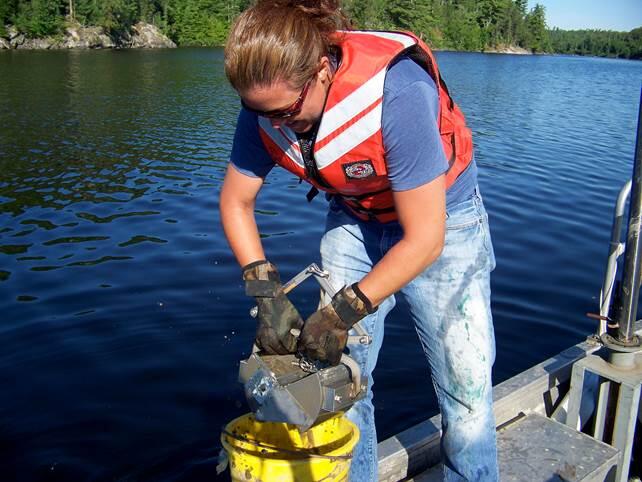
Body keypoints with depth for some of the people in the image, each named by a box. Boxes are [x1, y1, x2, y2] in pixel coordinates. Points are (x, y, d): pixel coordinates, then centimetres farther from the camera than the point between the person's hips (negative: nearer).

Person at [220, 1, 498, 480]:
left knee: (466, 390, -2)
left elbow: (425, 239, -29)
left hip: (441, 220, -4)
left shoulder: (396, 93, -34)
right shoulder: (269, 100, -17)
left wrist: (343, 312, -26)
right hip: (354, 220, 5)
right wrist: (268, 296, -15)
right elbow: (235, 201, -5)